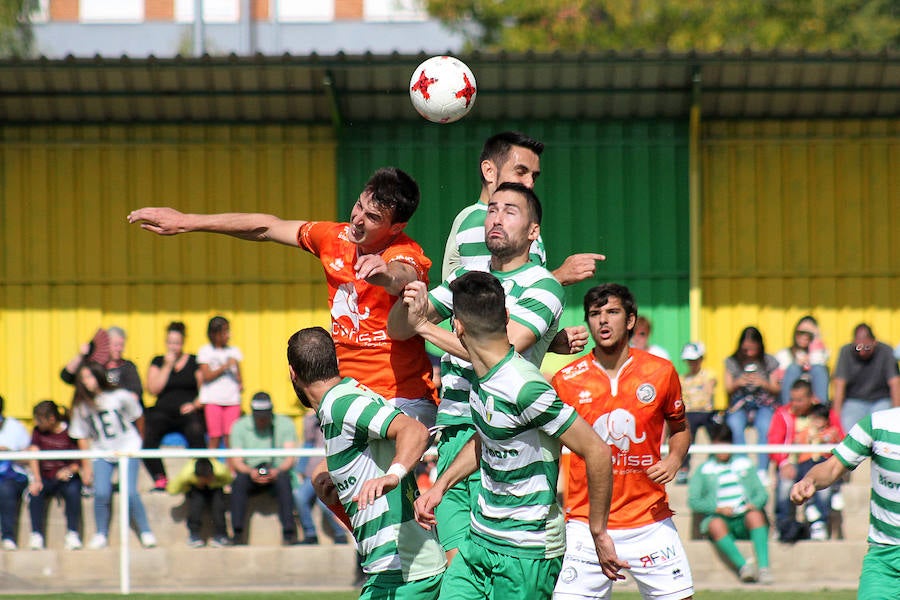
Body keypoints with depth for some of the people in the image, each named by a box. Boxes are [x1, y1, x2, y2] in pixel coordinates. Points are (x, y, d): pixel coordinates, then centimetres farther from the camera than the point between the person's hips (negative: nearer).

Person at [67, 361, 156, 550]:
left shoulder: (120, 397, -14)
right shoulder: (81, 406, -6)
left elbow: (138, 418, 4)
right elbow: (82, 437, 2)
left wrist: (140, 441, 18)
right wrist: (86, 466, 2)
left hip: (128, 450, -2)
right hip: (101, 453, 2)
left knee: (129, 492, -16)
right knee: (101, 493, -15)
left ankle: (146, 532, -1)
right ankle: (101, 535, 3)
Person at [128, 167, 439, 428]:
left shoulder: (405, 254, -15)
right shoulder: (335, 238, 5)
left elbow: (404, 276, -39)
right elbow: (266, 228, 15)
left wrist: (388, 274, -64)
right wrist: (186, 222, 19)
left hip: (404, 401, -7)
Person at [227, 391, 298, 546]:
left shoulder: (285, 424, 1)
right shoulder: (240, 427, 3)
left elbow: (290, 458, -6)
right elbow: (237, 461, -3)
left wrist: (277, 471, -27)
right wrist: (251, 472, -25)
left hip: (277, 474, -1)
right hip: (251, 475, 1)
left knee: (283, 478, -34)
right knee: (239, 480, -32)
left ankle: (289, 533, -37)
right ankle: (238, 533, -34)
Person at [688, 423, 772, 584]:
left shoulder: (745, 464, 22)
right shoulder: (704, 470, 17)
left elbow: (762, 494, 16)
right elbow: (693, 501, 5)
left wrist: (754, 504, -8)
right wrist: (717, 508, -11)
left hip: (744, 518, 1)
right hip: (720, 517, -1)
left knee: (755, 515, -34)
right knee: (716, 524, -37)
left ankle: (764, 567, -45)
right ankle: (743, 565, -49)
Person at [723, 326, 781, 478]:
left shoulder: (769, 362, 6)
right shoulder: (732, 362, 7)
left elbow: (777, 389, 8)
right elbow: (728, 390, 9)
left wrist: (763, 383, -12)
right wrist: (738, 383, -13)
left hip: (764, 405, 0)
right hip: (739, 406, 0)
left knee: (765, 427, -34)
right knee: (735, 427, -34)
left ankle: (763, 470, -31)